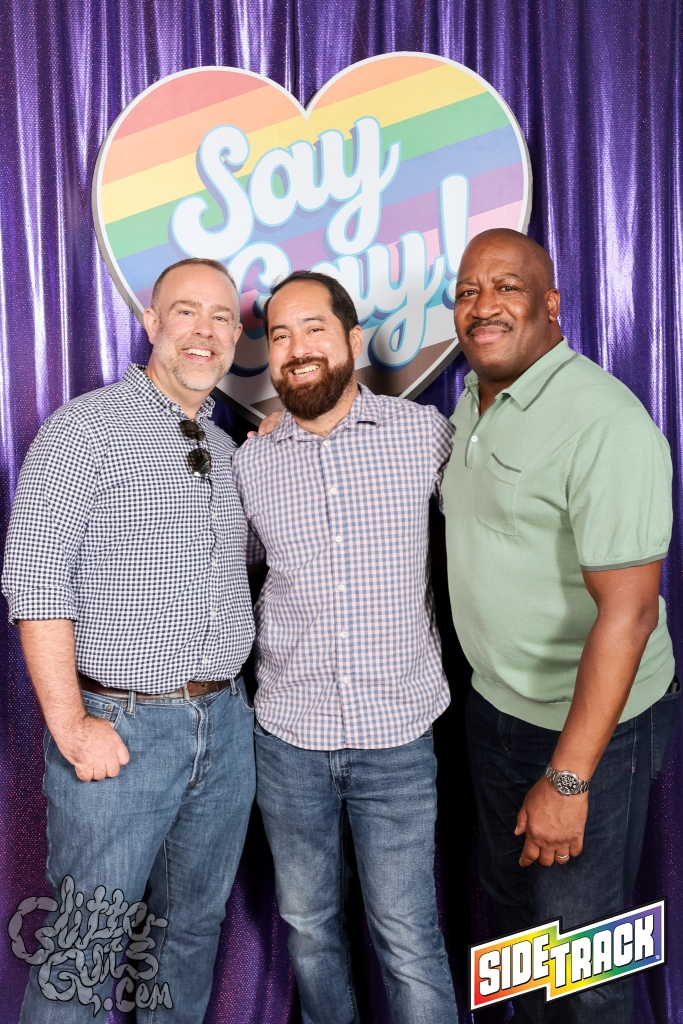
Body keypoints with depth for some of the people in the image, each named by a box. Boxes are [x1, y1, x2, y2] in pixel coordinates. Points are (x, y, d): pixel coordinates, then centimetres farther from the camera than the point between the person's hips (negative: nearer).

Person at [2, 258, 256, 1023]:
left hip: (225, 725, 6)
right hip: (120, 731, -6)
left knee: (192, 929, 20)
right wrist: (71, 724, -17)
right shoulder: (88, 427, -8)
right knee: (87, 946, 5)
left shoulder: (227, 448, 13)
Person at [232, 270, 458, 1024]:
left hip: (399, 735, -2)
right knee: (308, 924, 20)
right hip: (287, 735, 3)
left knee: (408, 938, 6)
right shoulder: (248, 462, 0)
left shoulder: (425, 433, -6)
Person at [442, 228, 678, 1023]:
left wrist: (569, 777, -25)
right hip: (493, 703, 8)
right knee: (510, 901, 25)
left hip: (587, 722, -8)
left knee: (577, 941, 10)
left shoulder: (602, 421, -24)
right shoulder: (470, 404, 4)